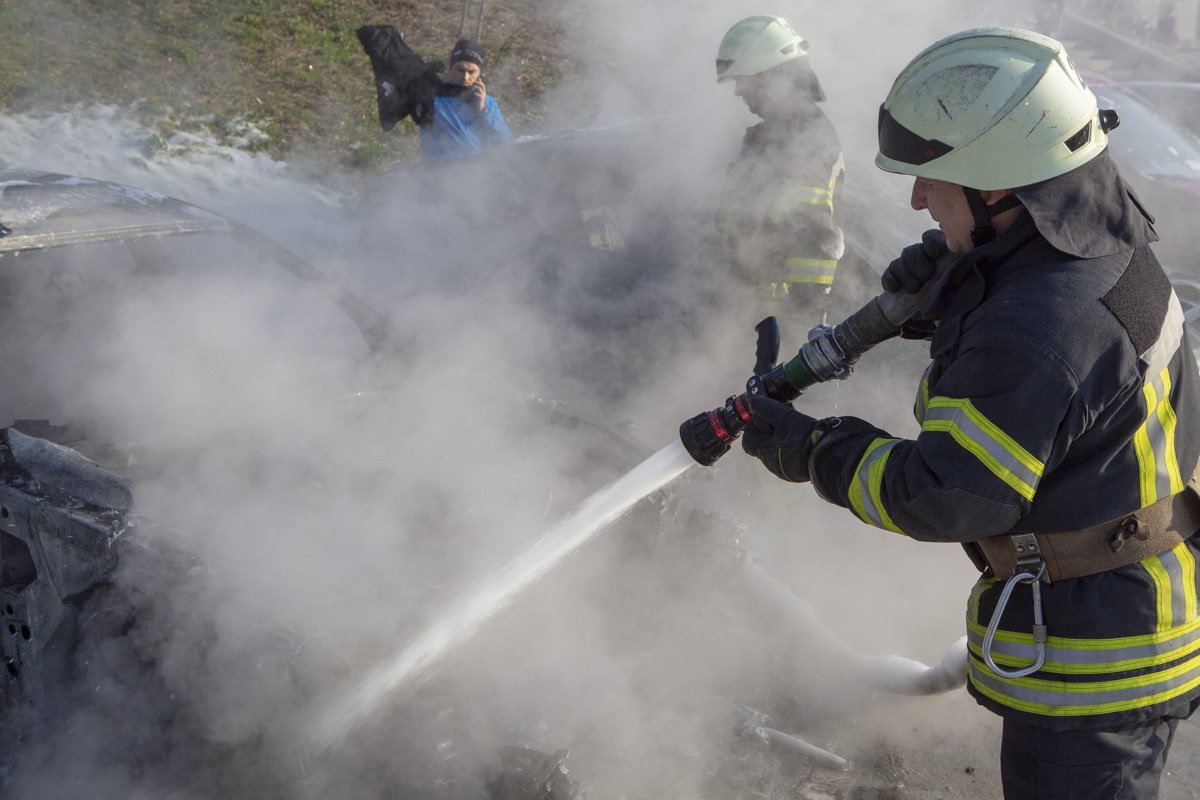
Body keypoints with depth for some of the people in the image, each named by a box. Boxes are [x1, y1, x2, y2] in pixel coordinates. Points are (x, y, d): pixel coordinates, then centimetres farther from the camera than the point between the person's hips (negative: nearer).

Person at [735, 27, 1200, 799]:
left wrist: (814, 452, -15)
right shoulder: (1107, 245, -2)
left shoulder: (1037, 332, -34)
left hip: (1092, 662, -10)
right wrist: (950, 272, 7)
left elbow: (943, 499, -28)